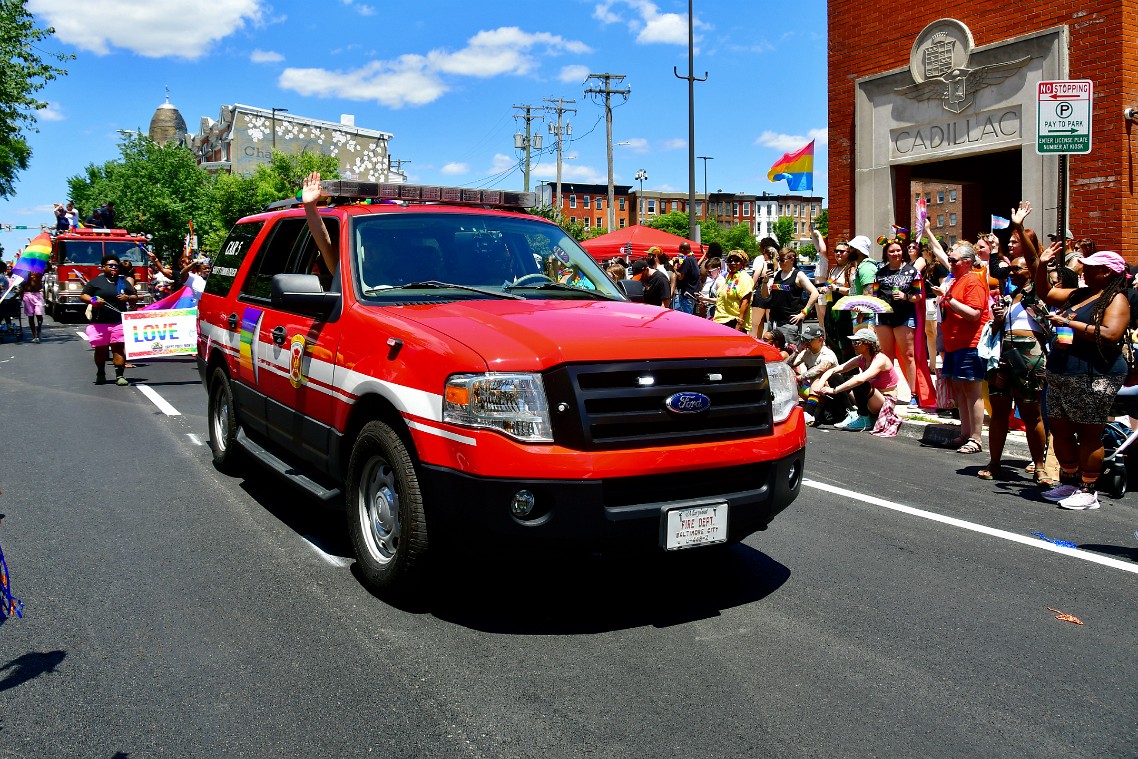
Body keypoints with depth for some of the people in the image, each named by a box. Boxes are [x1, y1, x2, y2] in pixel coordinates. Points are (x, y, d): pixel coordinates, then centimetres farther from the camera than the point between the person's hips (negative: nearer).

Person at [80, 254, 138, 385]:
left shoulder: (123, 282, 15)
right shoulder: (95, 281, 7)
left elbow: (135, 298, 17)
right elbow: (83, 296, 7)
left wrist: (128, 298, -6)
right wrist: (92, 300, -14)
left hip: (119, 322, 1)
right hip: (99, 323, -1)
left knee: (119, 348, -7)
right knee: (100, 350, 6)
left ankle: (120, 375, -9)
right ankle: (100, 374, 23)